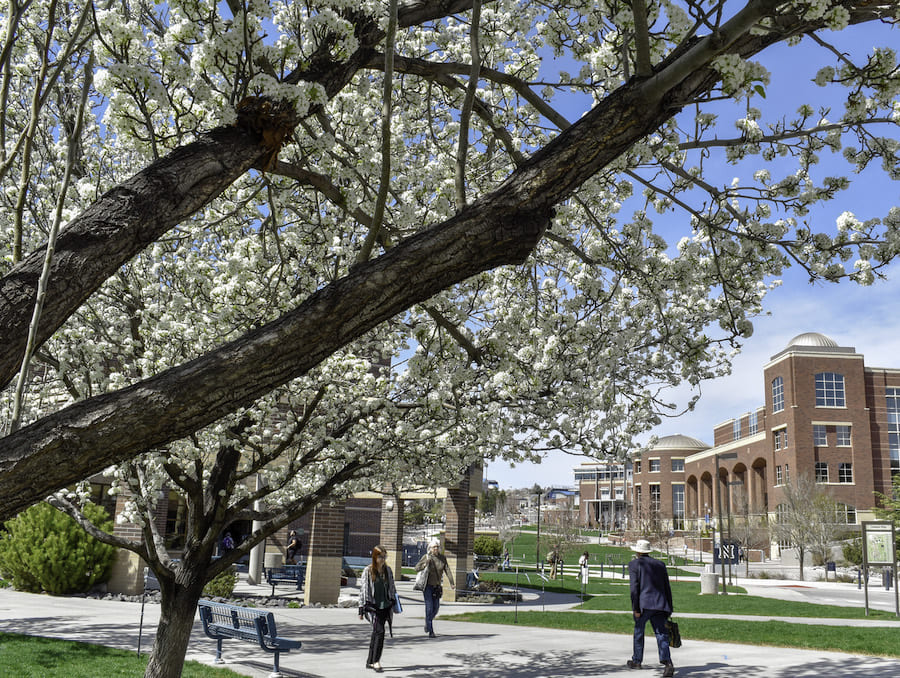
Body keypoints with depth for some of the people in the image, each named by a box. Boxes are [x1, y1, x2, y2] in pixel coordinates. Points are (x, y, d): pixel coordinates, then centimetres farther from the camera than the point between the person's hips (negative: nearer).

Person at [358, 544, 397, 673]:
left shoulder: (388, 570, 9)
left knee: (376, 633, 9)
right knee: (380, 631, -17)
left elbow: (392, 587, 18)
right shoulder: (368, 570, -4)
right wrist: (361, 608, -3)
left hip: (385, 606, 4)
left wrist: (395, 602, 16)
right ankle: (376, 662, -13)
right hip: (372, 606, -4)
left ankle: (370, 661, 19)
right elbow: (363, 589, -2)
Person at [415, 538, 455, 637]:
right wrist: (426, 563, -29)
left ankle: (427, 623, 35)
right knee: (429, 607, -9)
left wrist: (452, 582, -15)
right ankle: (430, 631, -6)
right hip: (427, 585, -4)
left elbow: (447, 570, -4)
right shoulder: (426, 557, -8)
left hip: (437, 586, 4)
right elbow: (417, 568, -12)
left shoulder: (442, 558, 2)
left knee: (436, 607, 8)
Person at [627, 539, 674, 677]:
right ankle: (667, 662, -19)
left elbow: (634, 588, -9)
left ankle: (637, 661, 28)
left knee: (638, 632, 14)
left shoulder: (634, 564, 0)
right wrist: (669, 608, 18)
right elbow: (667, 588, 14)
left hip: (644, 603, -3)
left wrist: (636, 608, -8)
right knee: (661, 634, -1)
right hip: (660, 604, 3)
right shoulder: (660, 564, 14)